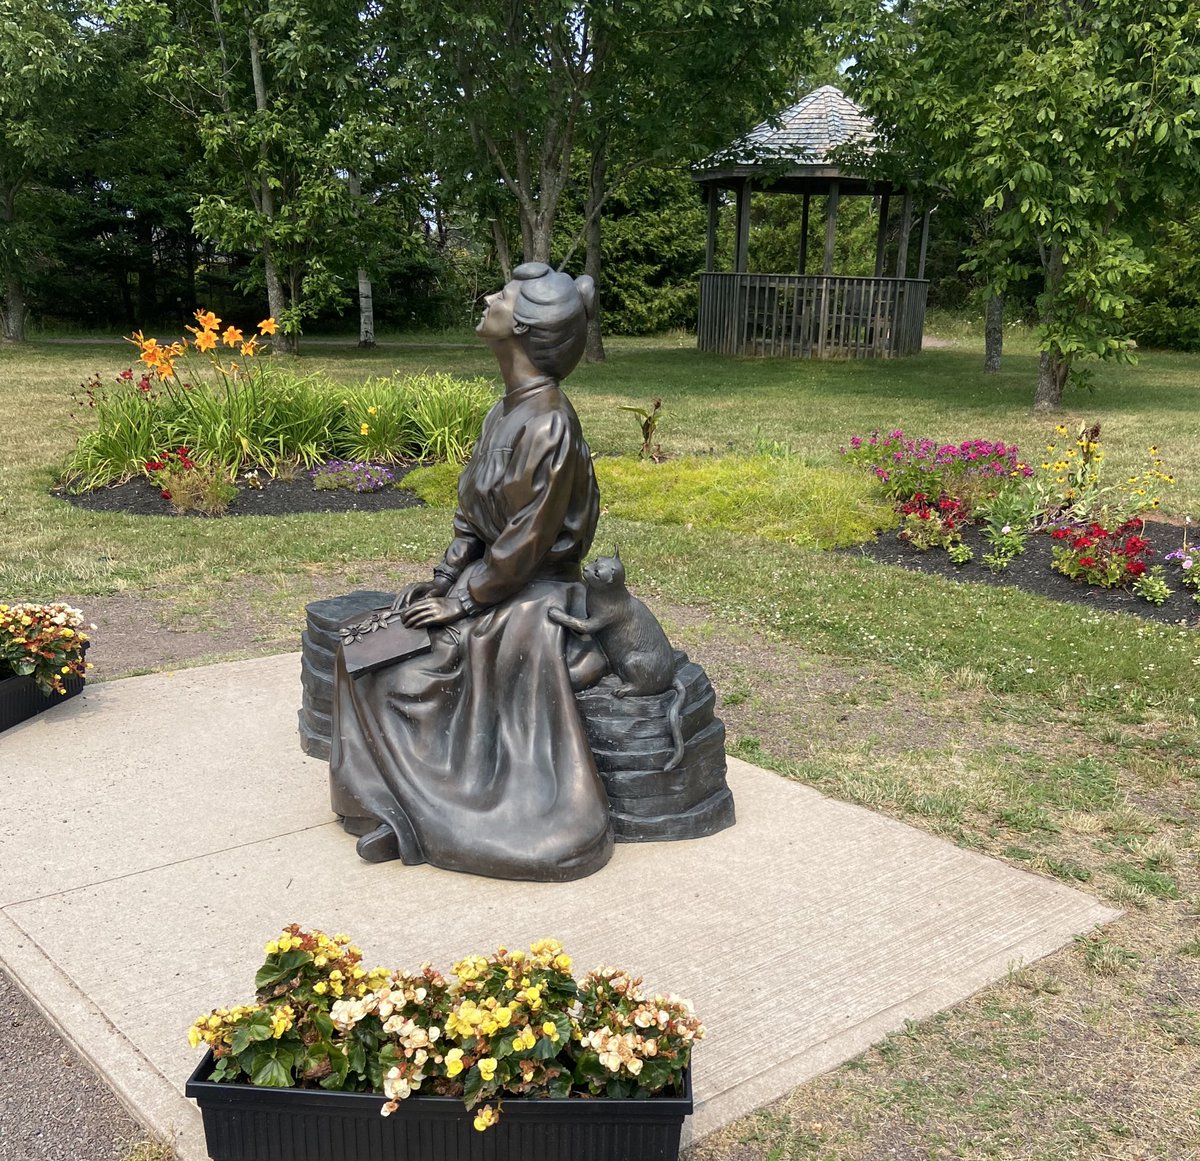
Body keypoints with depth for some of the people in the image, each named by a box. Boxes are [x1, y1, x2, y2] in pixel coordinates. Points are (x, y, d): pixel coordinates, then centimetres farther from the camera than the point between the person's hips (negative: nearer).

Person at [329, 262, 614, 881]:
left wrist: (463, 601, -15)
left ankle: (421, 813, 4)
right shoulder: (503, 412, 7)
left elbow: (529, 540, -21)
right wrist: (440, 580, 2)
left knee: (406, 671, -16)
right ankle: (393, 801, 7)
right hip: (485, 579, 9)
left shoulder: (547, 423, -22)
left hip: (532, 593, -9)